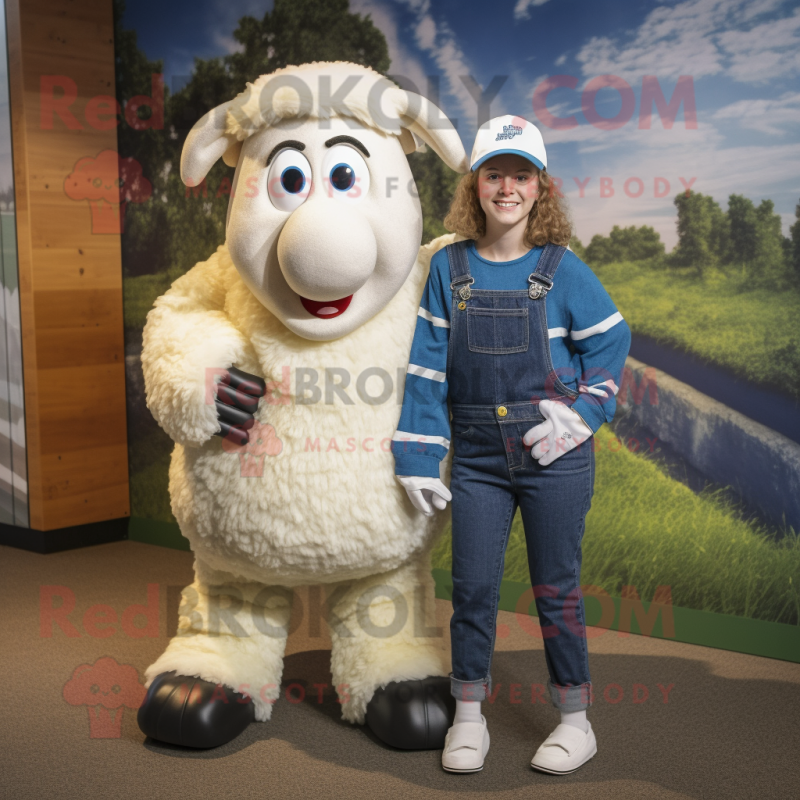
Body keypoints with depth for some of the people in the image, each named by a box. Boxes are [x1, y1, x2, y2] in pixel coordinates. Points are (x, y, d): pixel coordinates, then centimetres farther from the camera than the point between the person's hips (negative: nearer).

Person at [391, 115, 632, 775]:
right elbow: (428, 366, 2)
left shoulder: (561, 268, -3)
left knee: (556, 589, 7)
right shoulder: (449, 268, 2)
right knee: (473, 588, 6)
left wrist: (583, 413, -6)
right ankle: (469, 719, 23)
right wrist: (417, 457, -1)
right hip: (478, 457, 2)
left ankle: (575, 721, 22)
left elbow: (610, 342, 6)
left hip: (555, 456, -2)